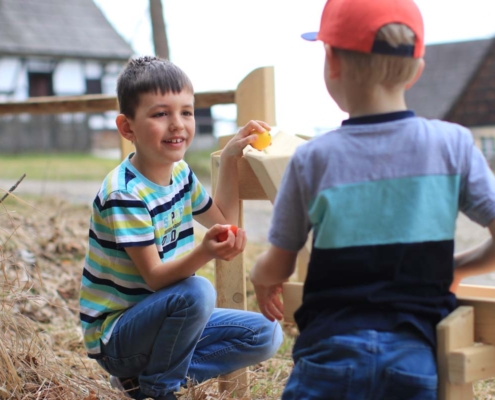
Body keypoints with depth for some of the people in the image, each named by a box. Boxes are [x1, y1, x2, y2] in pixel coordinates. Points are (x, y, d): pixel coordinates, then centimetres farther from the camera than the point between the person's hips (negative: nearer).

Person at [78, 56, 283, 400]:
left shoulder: (179, 172, 3)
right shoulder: (124, 194, -24)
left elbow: (224, 219, 18)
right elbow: (154, 277, -26)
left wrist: (230, 159, 9)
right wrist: (205, 253, -44)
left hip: (162, 318, 8)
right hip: (113, 333, -8)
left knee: (266, 336, -2)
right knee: (197, 291, -35)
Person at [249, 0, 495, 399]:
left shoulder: (313, 157, -4)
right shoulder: (453, 143, -2)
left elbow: (278, 266, 5)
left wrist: (259, 277, 28)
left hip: (333, 350, -1)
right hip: (417, 356, 1)